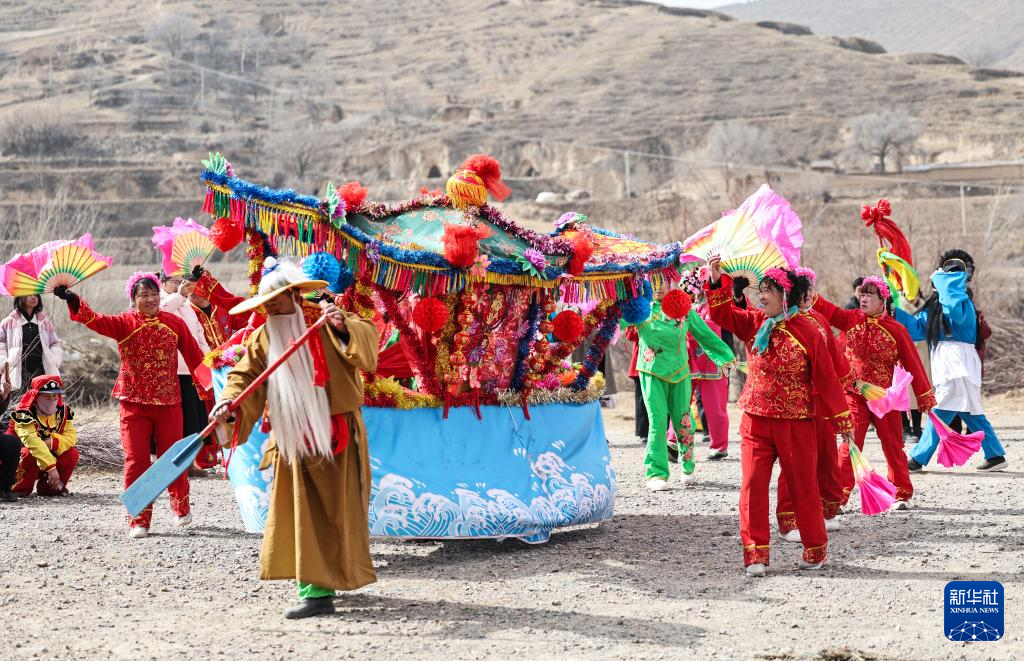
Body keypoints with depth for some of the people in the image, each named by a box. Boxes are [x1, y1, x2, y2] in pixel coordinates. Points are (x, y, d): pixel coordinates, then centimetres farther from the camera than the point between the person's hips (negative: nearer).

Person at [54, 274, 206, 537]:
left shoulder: (174, 322, 4)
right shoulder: (125, 323, -4)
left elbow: (194, 355, 9)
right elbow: (96, 320, -21)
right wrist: (73, 301, -37)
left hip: (169, 402, 1)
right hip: (134, 403, -1)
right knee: (136, 461, -2)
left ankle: (181, 508, 32)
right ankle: (139, 520, 6)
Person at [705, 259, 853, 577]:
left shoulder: (807, 332, -7)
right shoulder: (753, 324, 7)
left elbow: (827, 378, -5)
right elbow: (722, 314, 2)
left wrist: (842, 420, -3)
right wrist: (717, 281, -14)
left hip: (797, 424, -3)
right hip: (756, 421, 3)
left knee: (803, 486, 6)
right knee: (752, 485, -4)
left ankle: (815, 550, 21)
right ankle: (756, 554, 1)